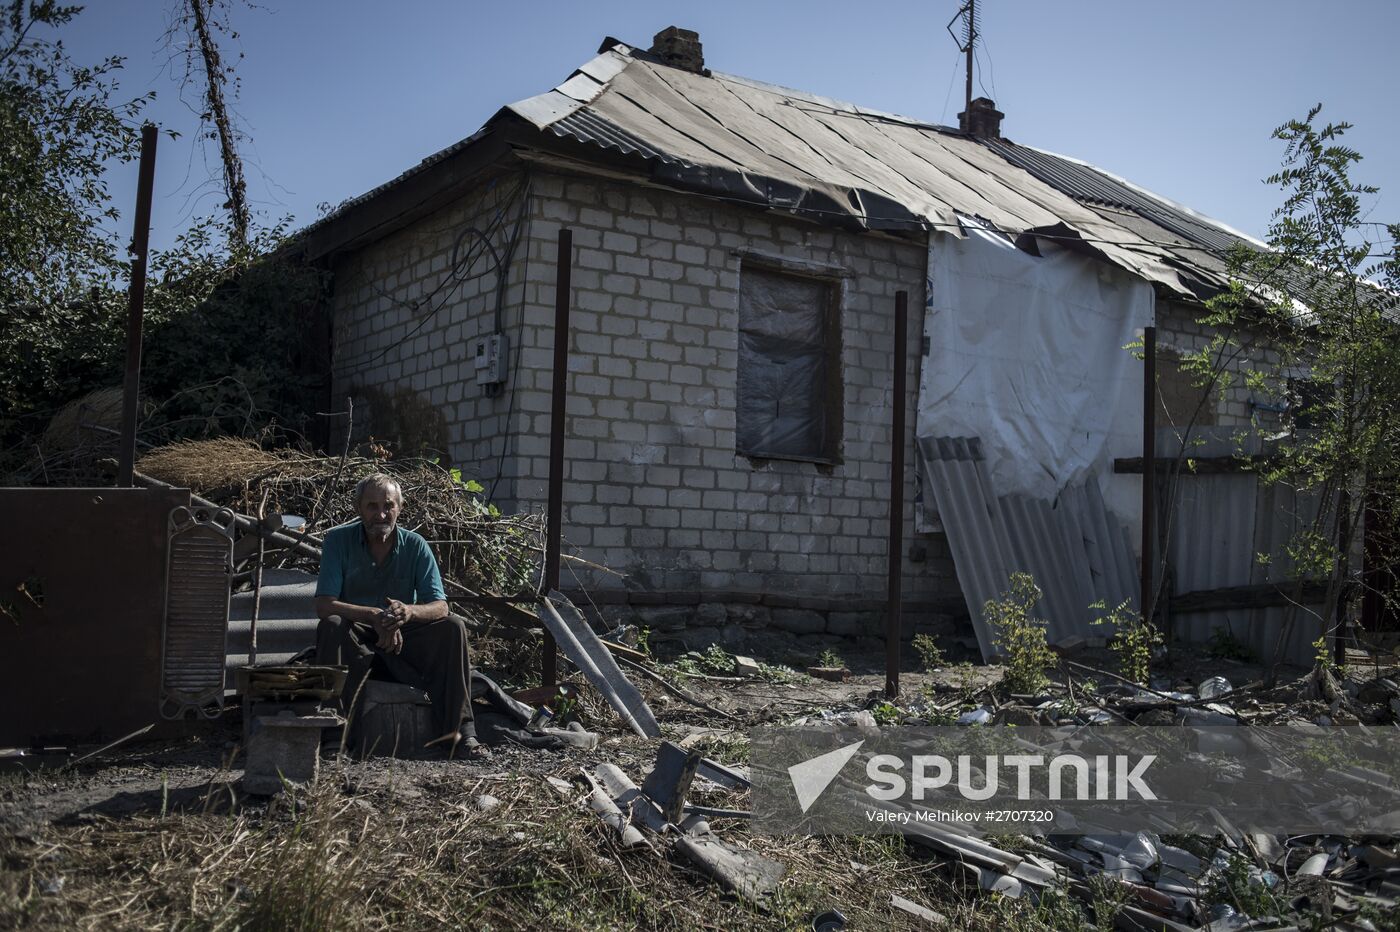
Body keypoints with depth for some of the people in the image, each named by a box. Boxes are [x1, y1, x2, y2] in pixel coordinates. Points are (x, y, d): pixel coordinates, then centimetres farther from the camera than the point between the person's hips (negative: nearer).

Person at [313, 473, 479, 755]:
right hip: (356, 642, -1)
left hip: (404, 640, 2)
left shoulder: (415, 545, -4)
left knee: (453, 627, -23)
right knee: (331, 626, -33)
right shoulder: (339, 540, -8)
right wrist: (374, 615, -34)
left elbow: (440, 607, -11)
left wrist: (409, 611, -35)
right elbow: (324, 606, -18)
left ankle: (457, 728, -23)